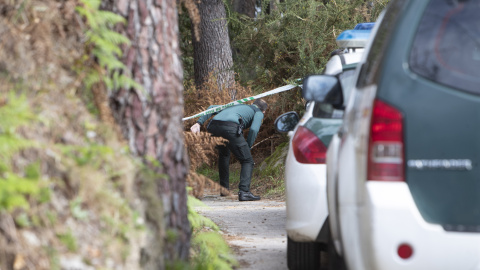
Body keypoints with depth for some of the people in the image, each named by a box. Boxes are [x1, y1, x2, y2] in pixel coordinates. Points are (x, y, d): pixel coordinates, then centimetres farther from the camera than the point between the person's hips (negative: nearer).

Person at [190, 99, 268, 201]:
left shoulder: (237, 106, 42)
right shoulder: (259, 113, 25)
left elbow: (212, 108, 29)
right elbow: (253, 129, 3)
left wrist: (198, 123, 19)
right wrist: (247, 148, 12)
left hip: (213, 126, 6)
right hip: (230, 127, -6)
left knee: (224, 154, 34)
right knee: (247, 161, 6)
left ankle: (224, 188, 35)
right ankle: (244, 191, -11)